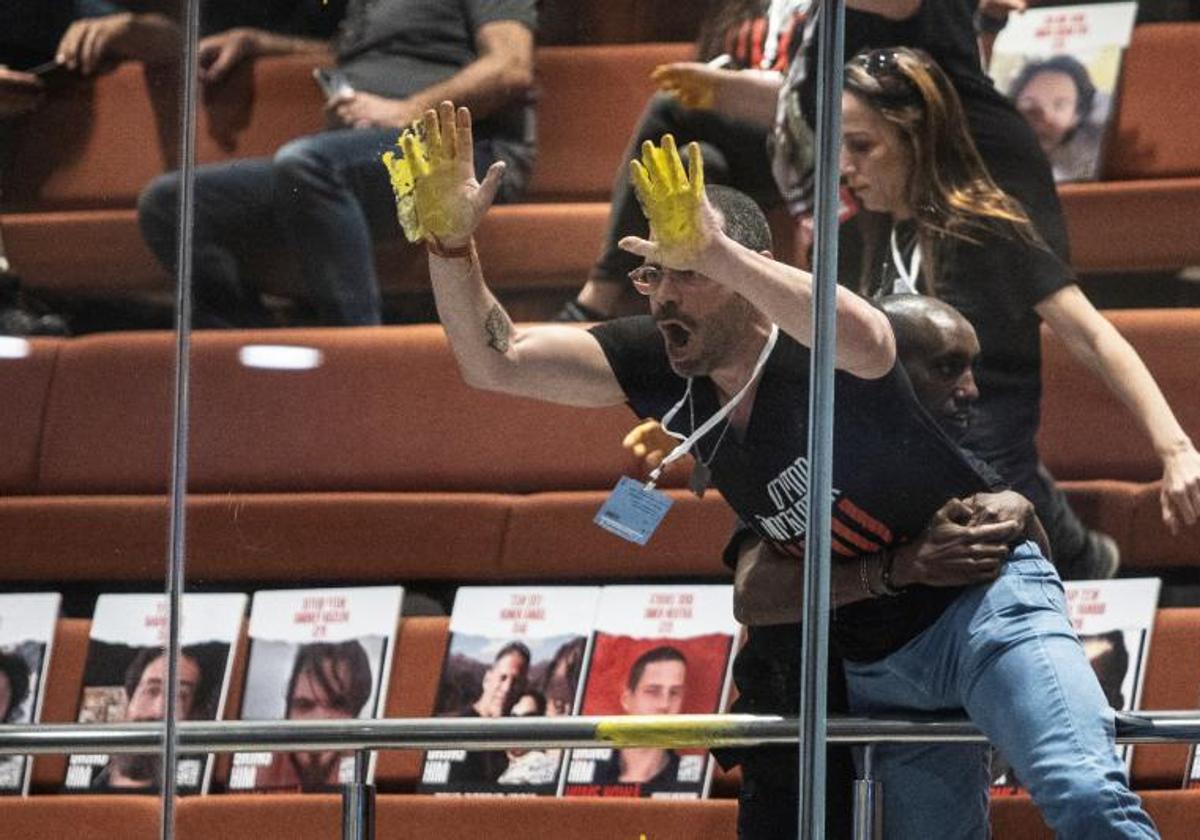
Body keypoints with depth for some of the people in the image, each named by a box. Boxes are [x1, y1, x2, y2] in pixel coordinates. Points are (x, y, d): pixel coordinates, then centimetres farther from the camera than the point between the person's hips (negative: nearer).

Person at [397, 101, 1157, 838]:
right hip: (874, 665, 7)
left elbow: (866, 344, -48)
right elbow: (494, 361, -1)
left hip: (983, 607, -7)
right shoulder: (666, 365, -3)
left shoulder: (809, 350, -22)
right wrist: (452, 238, -18)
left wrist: (716, 253, -58)